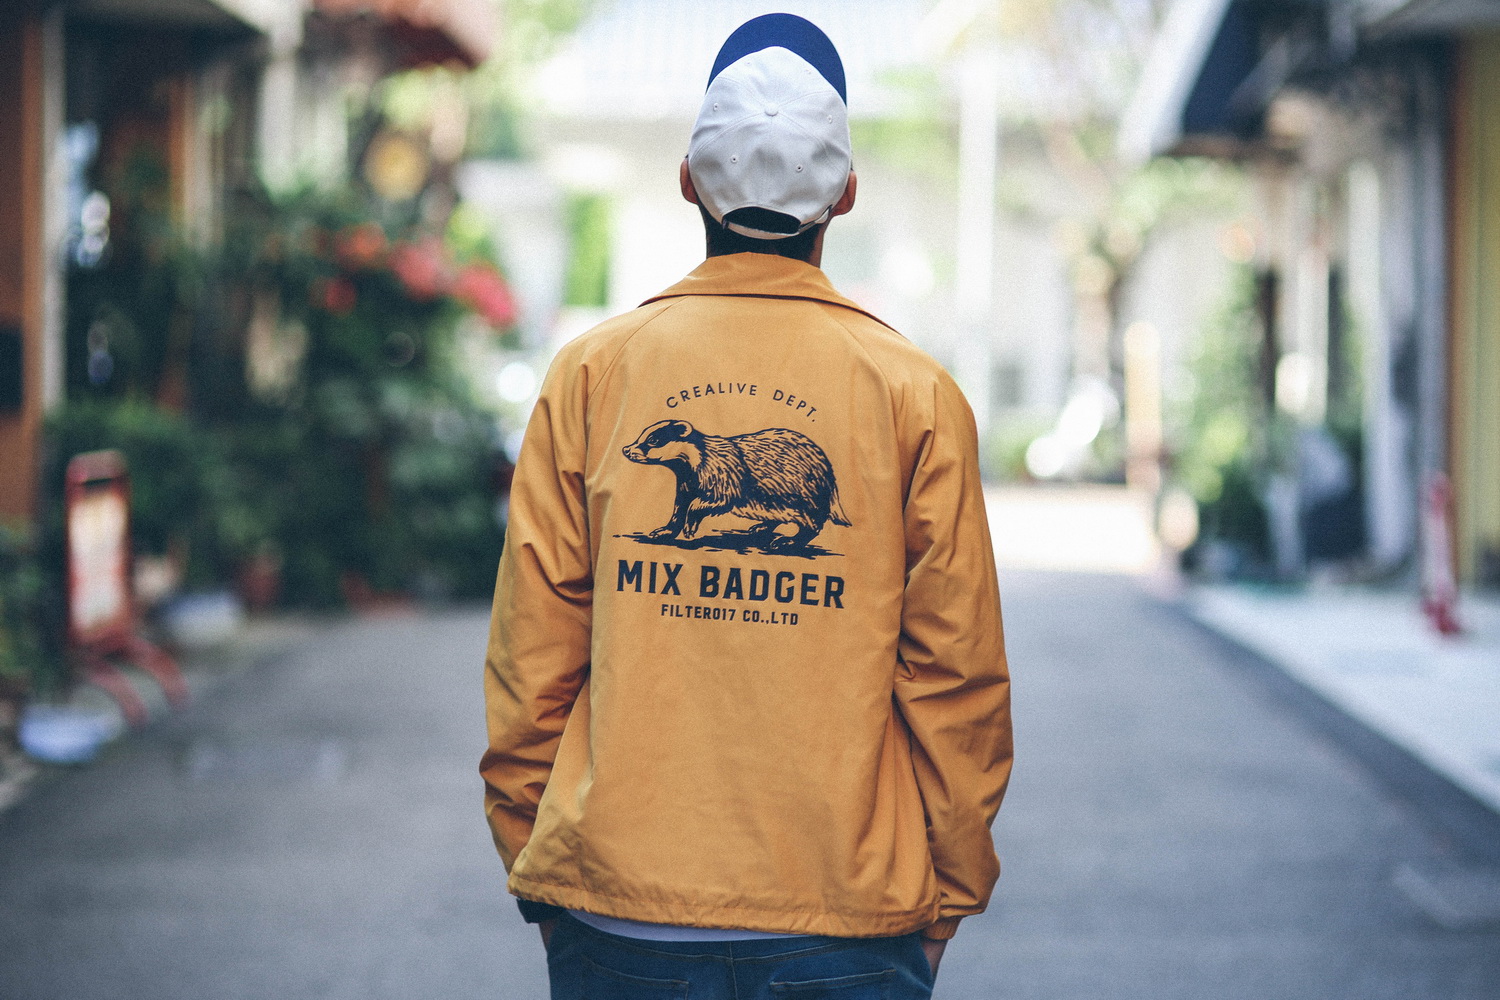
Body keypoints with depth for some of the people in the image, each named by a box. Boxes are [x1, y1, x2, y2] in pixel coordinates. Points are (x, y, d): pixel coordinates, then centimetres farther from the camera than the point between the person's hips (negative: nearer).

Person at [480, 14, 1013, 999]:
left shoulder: (591, 373, 1)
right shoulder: (916, 395, -2)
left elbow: (530, 654, 1)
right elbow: (956, 670, -1)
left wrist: (530, 857, 12)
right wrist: (950, 891, 10)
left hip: (617, 912, 1)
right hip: (847, 920, -1)